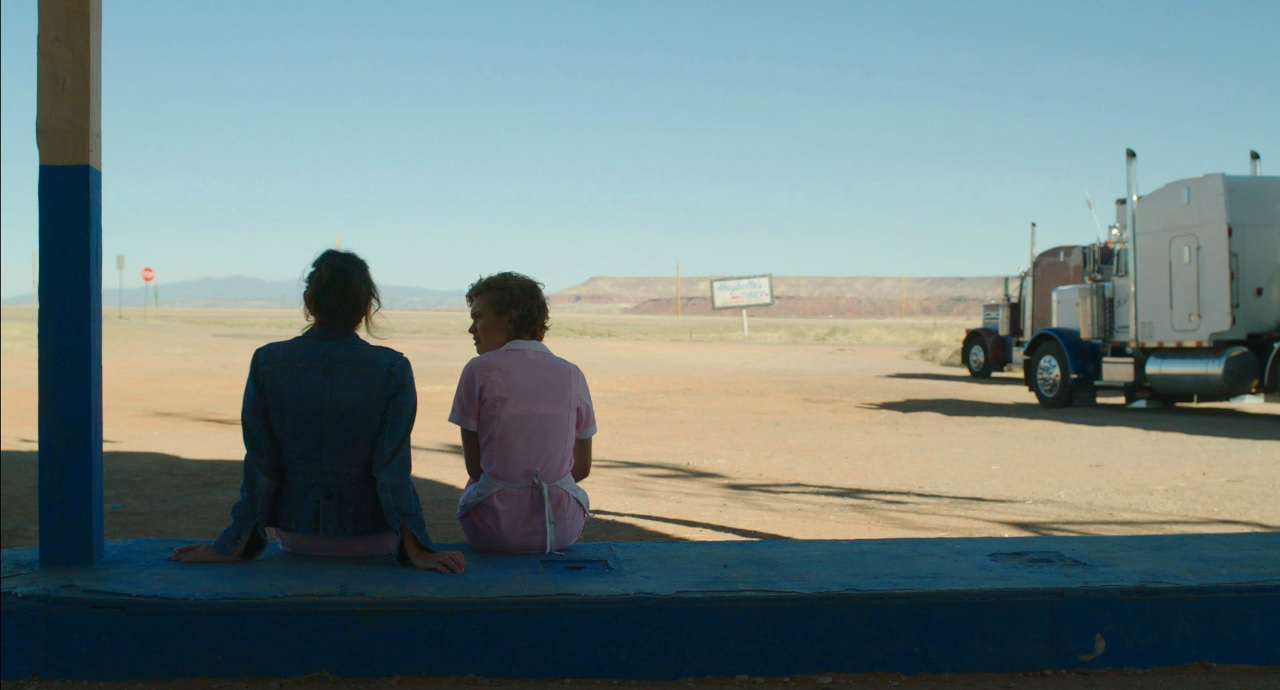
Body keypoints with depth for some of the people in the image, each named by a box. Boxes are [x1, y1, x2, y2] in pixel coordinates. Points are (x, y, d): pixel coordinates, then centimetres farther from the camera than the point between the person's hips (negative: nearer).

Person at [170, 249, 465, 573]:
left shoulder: (267, 361, -7)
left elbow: (260, 465, -6)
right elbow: (392, 469, -16)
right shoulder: (392, 369, -13)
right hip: (370, 540, -3)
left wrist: (231, 546, 0)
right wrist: (416, 551, -13)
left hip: (295, 534, 3)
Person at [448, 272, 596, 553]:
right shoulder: (572, 374, 2)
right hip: (561, 530, 2)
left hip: (494, 530, -2)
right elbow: (582, 468, 8)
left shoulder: (479, 370, -7)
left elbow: (474, 466, -1)